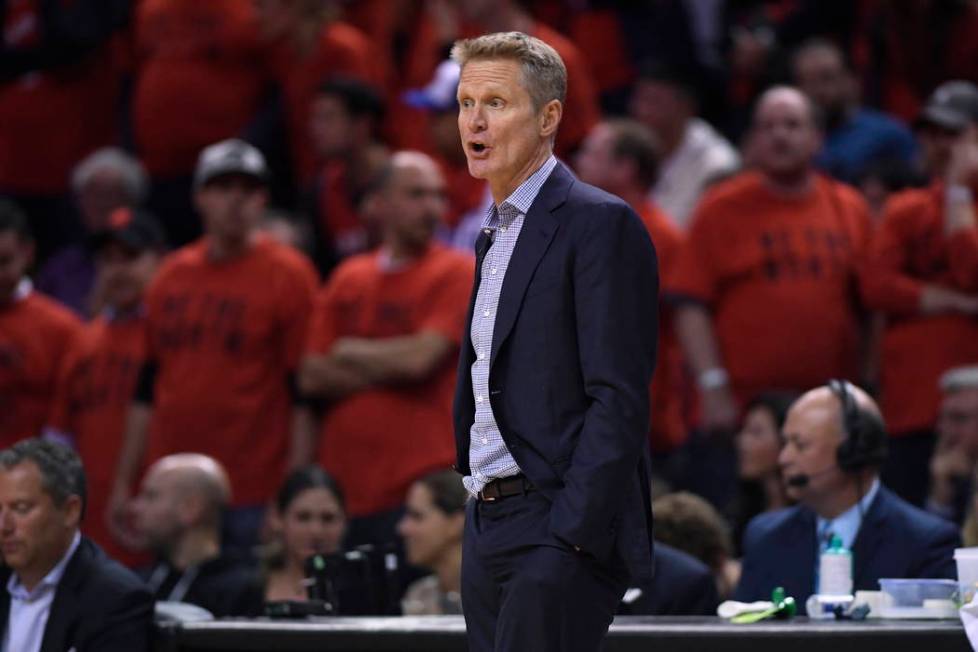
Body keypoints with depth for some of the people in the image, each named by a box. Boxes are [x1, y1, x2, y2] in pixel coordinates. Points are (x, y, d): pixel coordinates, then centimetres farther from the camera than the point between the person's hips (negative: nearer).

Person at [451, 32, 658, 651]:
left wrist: (573, 534, -20)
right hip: (488, 527, 9)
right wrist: (478, 516, 15)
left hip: (563, 532, -9)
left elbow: (619, 398, -15)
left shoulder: (601, 224, -9)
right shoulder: (494, 234, 19)